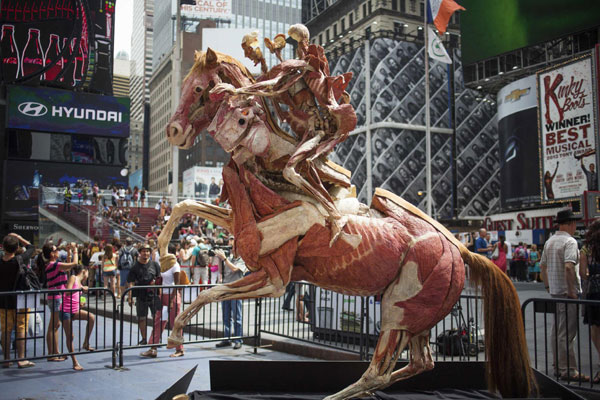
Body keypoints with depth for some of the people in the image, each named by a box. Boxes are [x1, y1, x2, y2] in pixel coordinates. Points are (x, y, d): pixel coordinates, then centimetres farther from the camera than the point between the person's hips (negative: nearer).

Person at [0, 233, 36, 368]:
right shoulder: (19, 260, -14)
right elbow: (31, 247, 2)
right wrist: (17, 237, 7)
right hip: (20, 301, -3)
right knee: (21, 329, 4)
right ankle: (21, 359, 6)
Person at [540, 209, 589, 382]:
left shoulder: (550, 241, 13)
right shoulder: (570, 241, -13)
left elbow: (543, 266, 18)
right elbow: (568, 267, -25)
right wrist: (572, 291, -20)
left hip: (554, 291, 9)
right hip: (567, 292, -9)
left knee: (557, 331, 14)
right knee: (567, 333, -5)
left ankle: (558, 367, 22)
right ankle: (568, 370, -1)